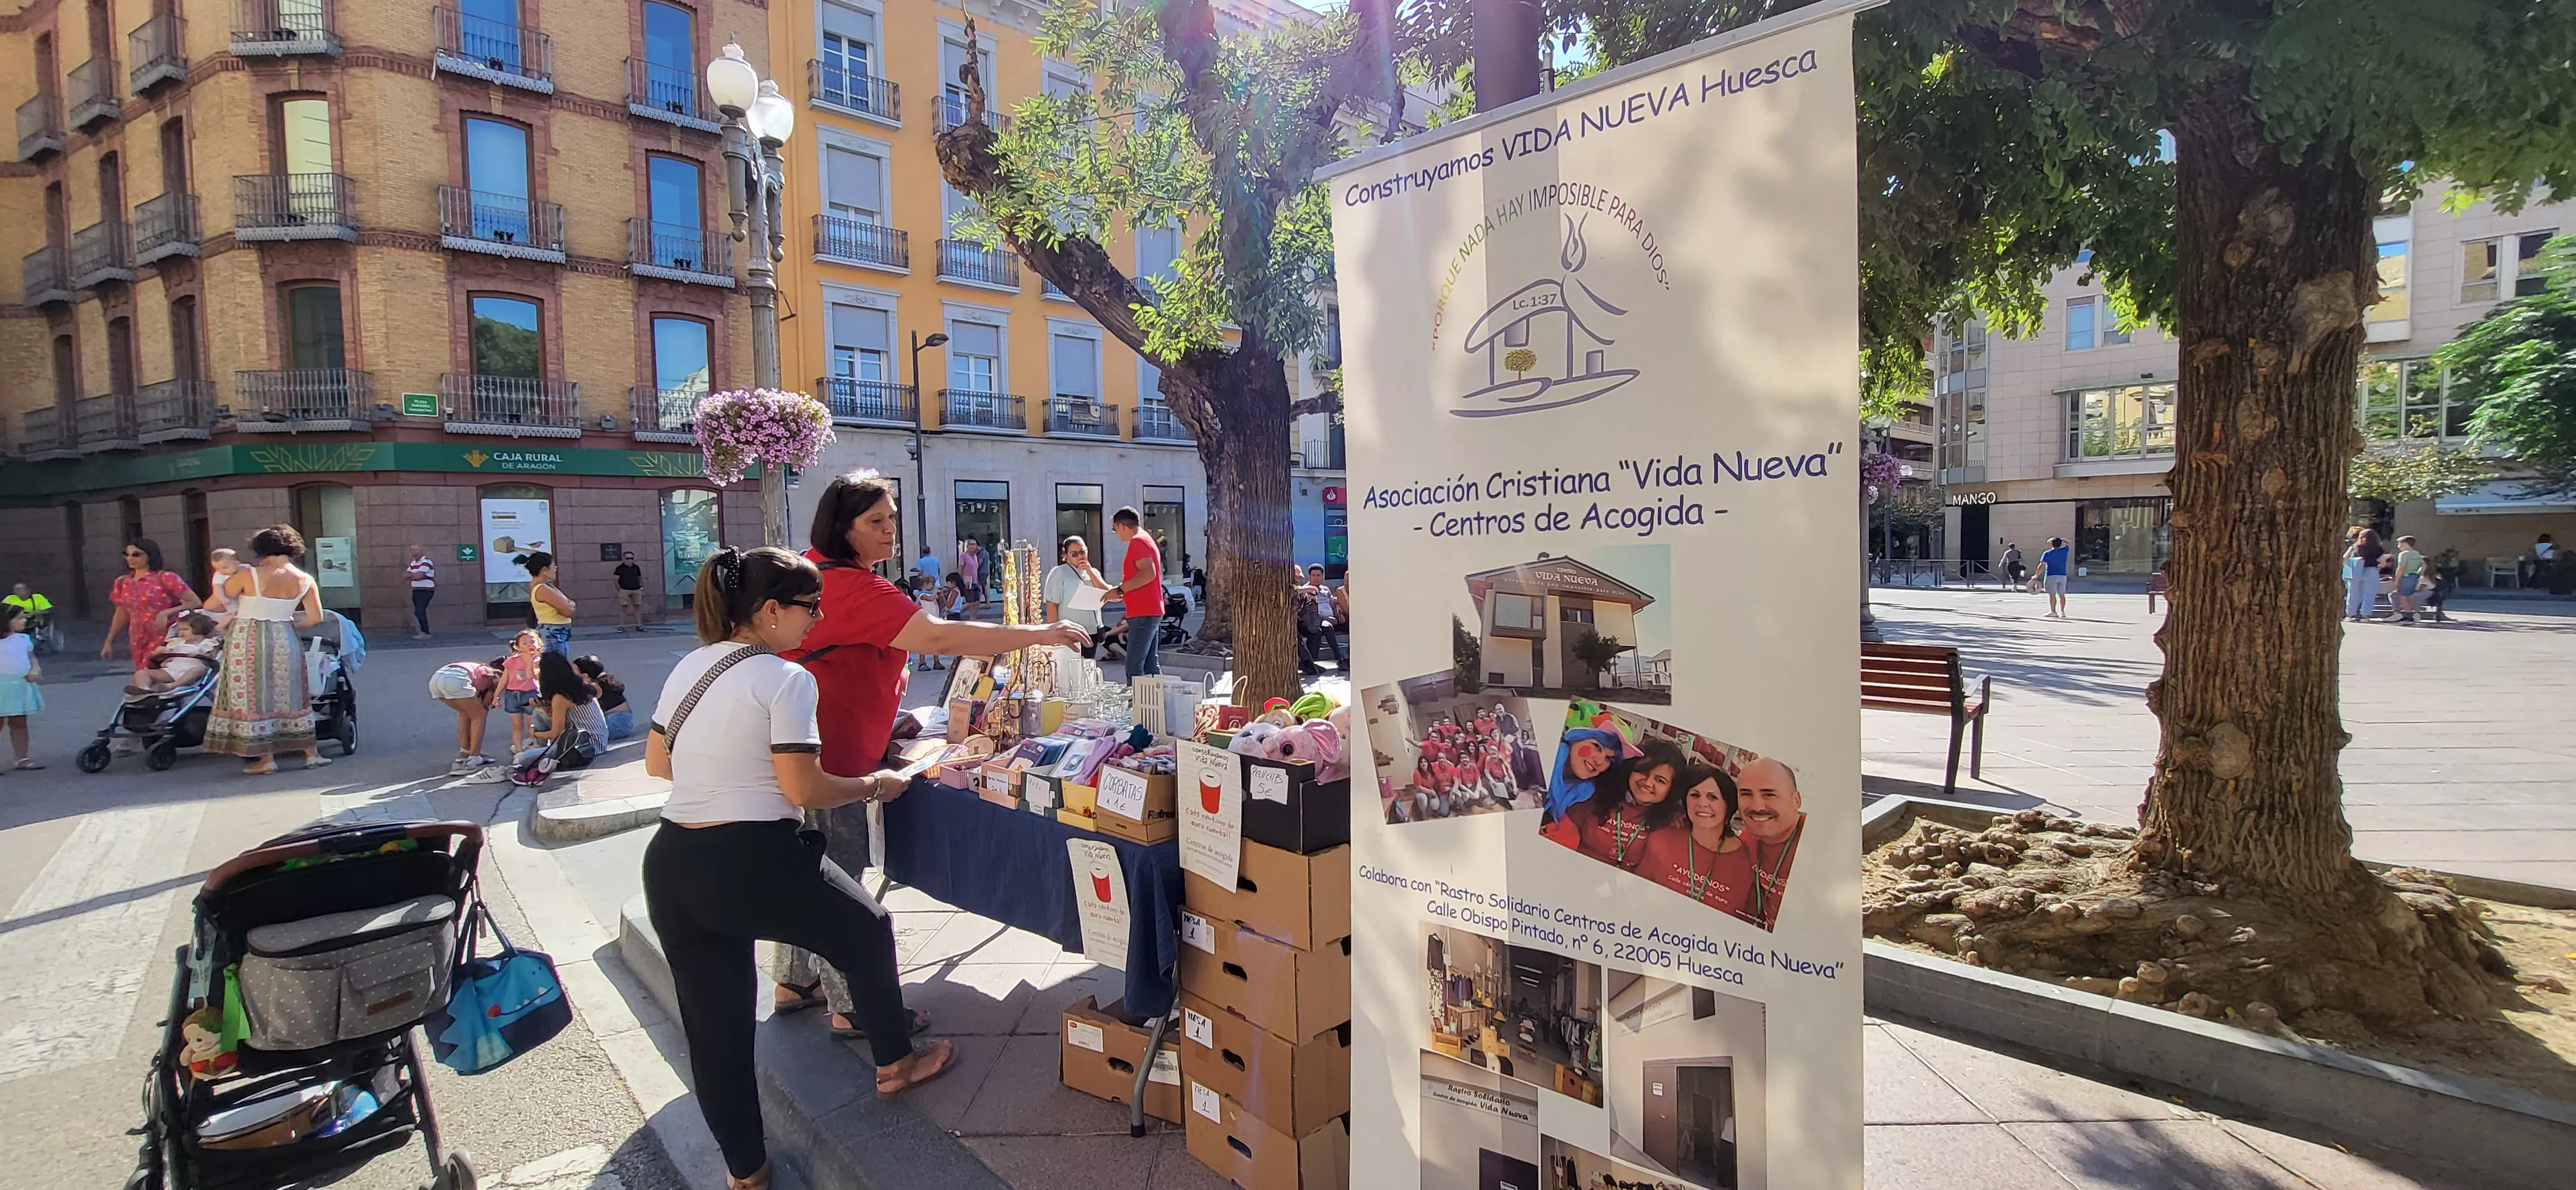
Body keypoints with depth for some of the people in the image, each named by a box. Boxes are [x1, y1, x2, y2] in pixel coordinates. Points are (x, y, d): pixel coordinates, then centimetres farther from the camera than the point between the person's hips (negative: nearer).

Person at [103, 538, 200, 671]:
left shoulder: (165, 578, -8)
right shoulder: (122, 582, 10)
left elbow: (196, 603, -11)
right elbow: (122, 614, 21)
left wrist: (166, 613, -23)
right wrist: (109, 642, 21)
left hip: (165, 639, -6)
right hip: (138, 643, 6)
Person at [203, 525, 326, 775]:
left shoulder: (249, 575, -11)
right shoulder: (305, 580, -2)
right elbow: (315, 618, 0)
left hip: (247, 640, -4)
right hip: (284, 640, 4)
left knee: (251, 697, 4)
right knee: (289, 697, 13)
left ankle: (266, 759, 6)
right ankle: (311, 752, 14)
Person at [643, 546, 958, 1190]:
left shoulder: (689, 667, 8)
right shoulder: (785, 679, -15)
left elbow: (656, 762, 17)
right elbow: (802, 789, -17)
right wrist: (873, 786, -2)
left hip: (671, 865, 8)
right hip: (753, 864, -7)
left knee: (714, 1027, 16)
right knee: (869, 930, 19)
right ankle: (895, 1062, 35)